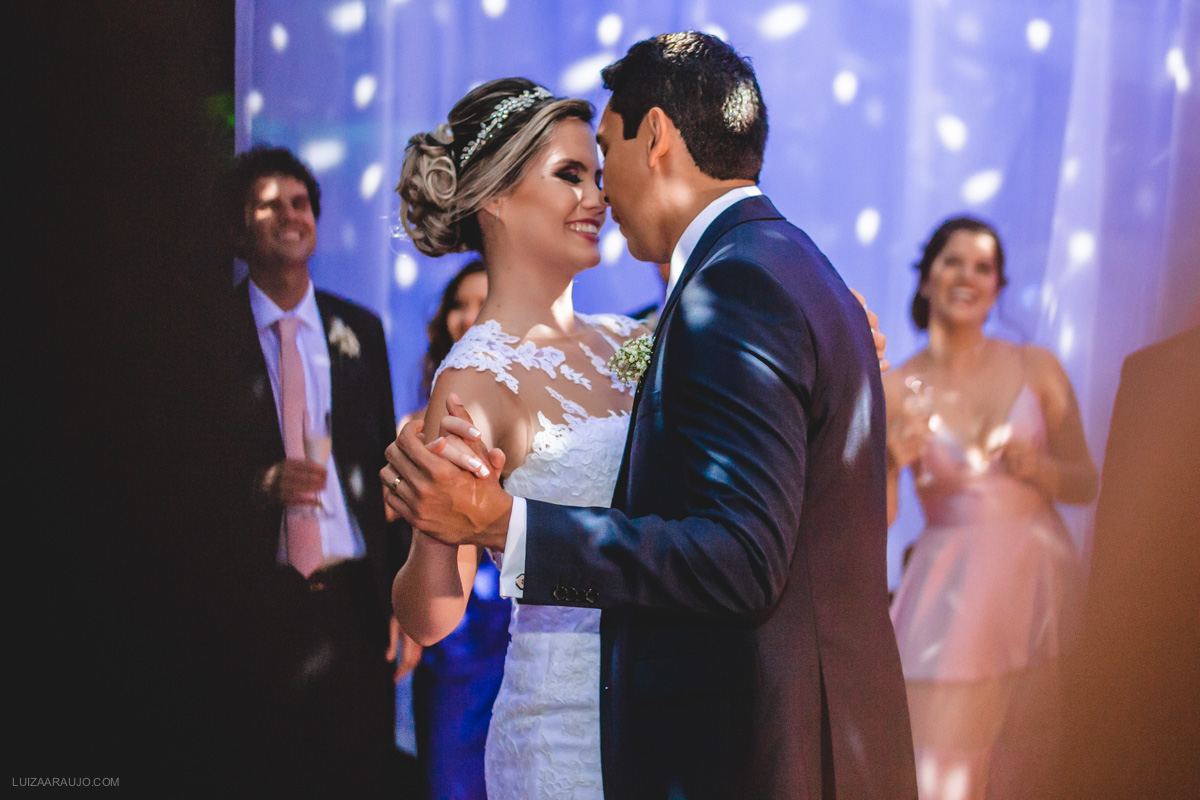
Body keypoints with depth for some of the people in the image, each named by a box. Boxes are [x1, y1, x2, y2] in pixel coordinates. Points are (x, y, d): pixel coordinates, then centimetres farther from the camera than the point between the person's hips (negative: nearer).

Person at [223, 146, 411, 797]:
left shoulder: (360, 330, 11)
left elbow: (384, 463, 13)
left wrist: (398, 593, 9)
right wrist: (259, 483, -19)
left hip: (355, 595, 3)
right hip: (259, 597, -3)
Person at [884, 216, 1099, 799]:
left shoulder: (1037, 369, 4)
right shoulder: (894, 390, 0)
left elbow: (1087, 483, 9)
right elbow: (876, 518, 0)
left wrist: (1037, 467, -10)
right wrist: (893, 462, -18)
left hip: (1039, 574, 2)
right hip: (951, 590, -1)